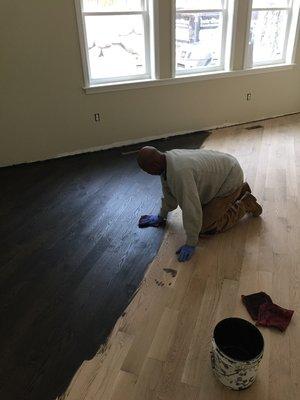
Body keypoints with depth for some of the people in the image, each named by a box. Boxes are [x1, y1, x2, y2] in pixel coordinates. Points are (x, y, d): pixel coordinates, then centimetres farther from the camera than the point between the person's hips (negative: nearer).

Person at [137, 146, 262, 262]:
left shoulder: (179, 172, -37)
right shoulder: (165, 162, -6)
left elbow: (191, 209, -36)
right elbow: (169, 193, 10)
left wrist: (191, 244, -28)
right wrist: (161, 216, 19)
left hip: (229, 179, -9)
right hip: (219, 174, 9)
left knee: (205, 226, -8)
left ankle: (245, 204, 6)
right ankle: (240, 190, 31)